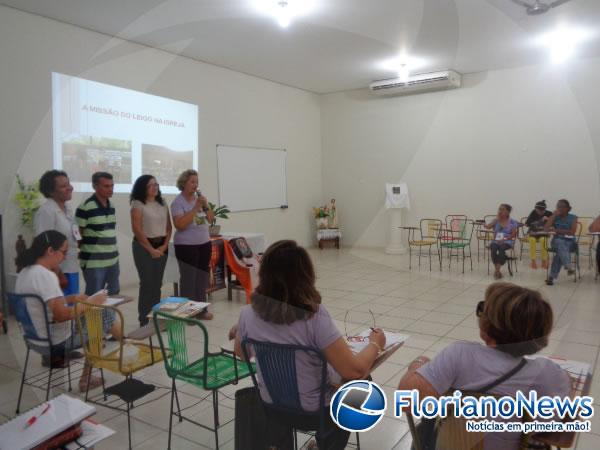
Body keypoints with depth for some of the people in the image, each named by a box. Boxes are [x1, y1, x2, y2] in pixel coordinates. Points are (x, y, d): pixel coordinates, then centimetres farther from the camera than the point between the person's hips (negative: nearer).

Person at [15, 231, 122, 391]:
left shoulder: (24, 273, 4)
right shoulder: (45, 275, -25)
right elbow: (61, 315, -30)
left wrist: (71, 298, 10)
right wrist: (91, 303, -20)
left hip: (35, 339, 9)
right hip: (56, 342, -9)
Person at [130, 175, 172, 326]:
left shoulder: (162, 203, 11)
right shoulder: (138, 204, -6)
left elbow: (168, 227, 10)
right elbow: (137, 229, -13)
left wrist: (164, 245, -3)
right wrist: (151, 249, -13)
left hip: (161, 246, 6)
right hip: (144, 246, -5)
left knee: (157, 283, 9)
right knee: (147, 283, -4)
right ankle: (145, 320, 5)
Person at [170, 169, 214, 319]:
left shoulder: (199, 198, 8)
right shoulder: (178, 202, -9)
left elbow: (211, 219, 10)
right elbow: (180, 225, -22)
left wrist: (205, 206, -9)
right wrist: (196, 208, -21)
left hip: (204, 243, 6)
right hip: (186, 246, -6)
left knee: (202, 277, 10)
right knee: (188, 279, -4)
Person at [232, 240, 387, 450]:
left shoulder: (248, 314, -17)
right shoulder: (314, 316, -31)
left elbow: (241, 353, 3)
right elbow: (355, 371, -28)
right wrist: (375, 344, -9)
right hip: (314, 411, -4)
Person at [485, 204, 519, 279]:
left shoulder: (512, 222, 5)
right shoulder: (496, 221, 12)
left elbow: (513, 235, -2)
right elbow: (487, 227, -5)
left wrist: (504, 239, -19)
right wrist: (497, 218, -2)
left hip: (507, 242, -2)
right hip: (495, 241, 2)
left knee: (502, 248, -37)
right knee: (493, 248, -34)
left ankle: (497, 270, -34)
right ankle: (497, 270, -29)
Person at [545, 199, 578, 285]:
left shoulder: (573, 217, 5)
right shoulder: (555, 217, 10)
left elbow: (572, 232, -9)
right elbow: (546, 227, -7)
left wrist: (557, 231, -8)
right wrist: (554, 215, -7)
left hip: (570, 242, -1)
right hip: (557, 241, 1)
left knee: (561, 250, -36)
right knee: (561, 244, -38)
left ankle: (552, 276, -38)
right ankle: (569, 266, -59)